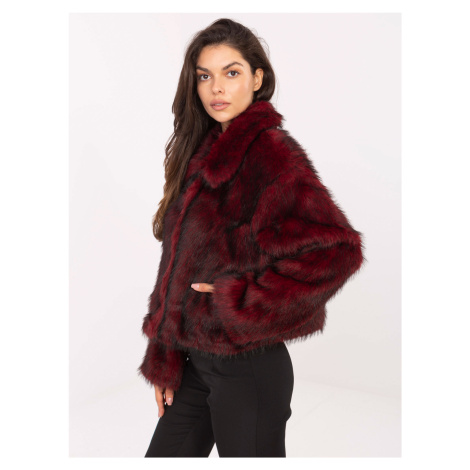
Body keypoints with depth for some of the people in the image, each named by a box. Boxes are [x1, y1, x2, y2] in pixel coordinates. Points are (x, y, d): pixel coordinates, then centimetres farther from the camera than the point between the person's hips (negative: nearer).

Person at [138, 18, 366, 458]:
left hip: (247, 367, -7)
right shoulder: (203, 151, 8)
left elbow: (337, 247, -29)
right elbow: (180, 264, 10)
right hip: (195, 362, 7)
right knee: (162, 455, 17)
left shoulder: (270, 151, -15)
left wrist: (241, 304, -20)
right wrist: (163, 361, 7)